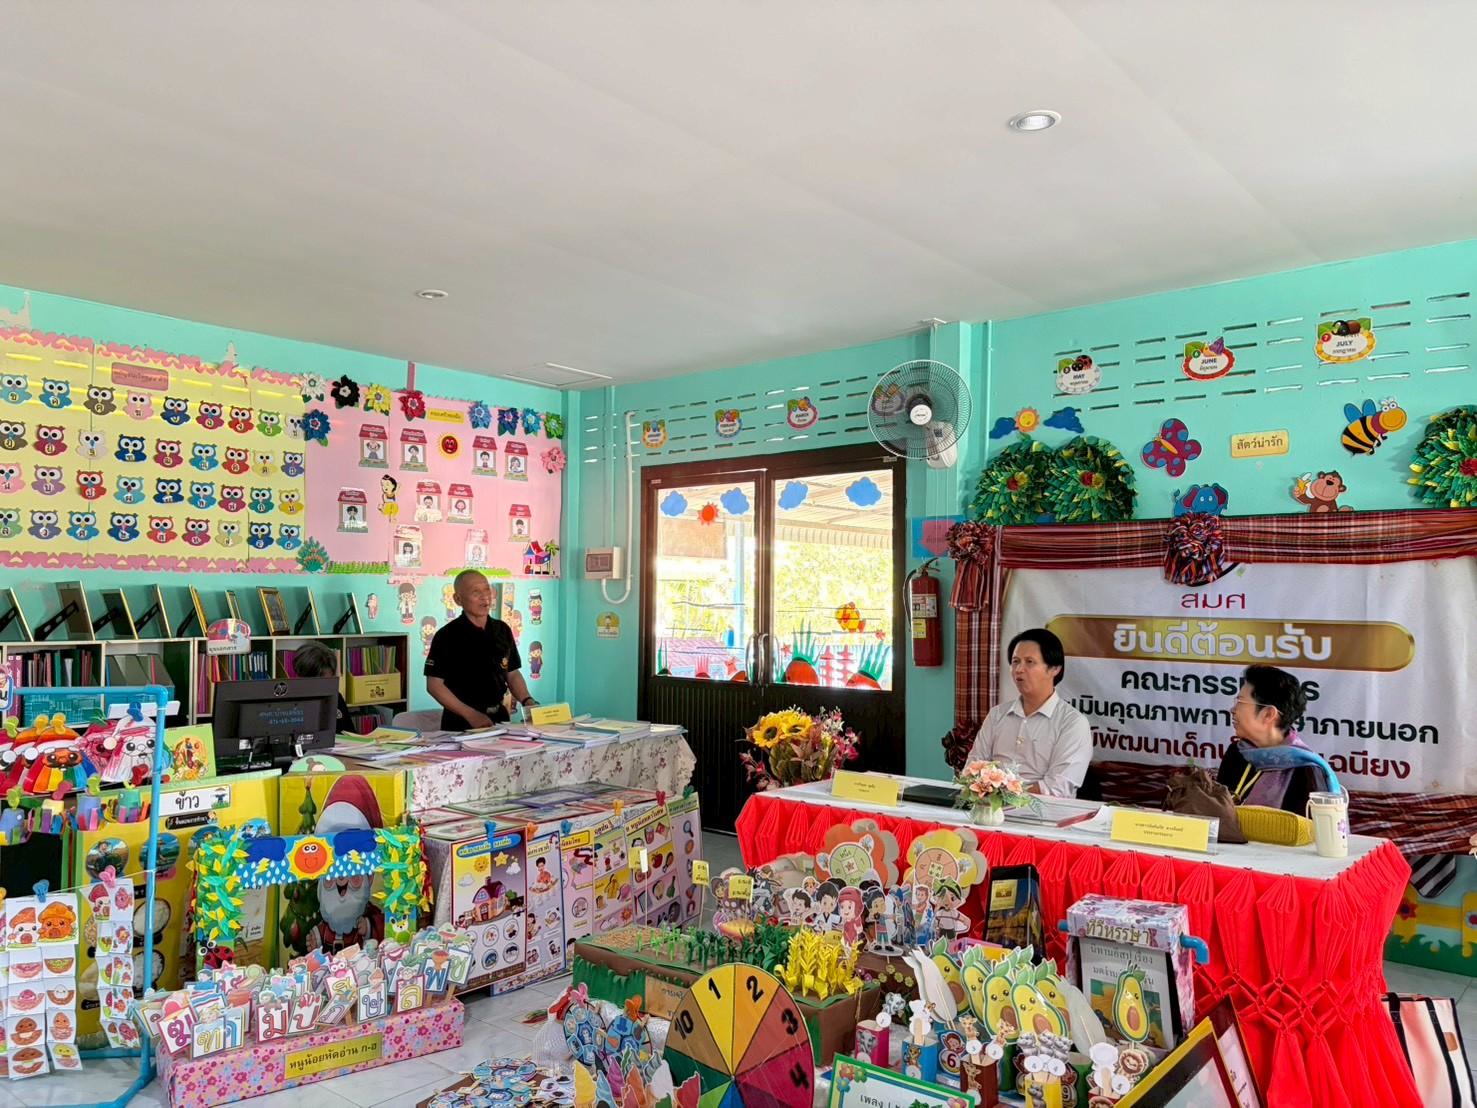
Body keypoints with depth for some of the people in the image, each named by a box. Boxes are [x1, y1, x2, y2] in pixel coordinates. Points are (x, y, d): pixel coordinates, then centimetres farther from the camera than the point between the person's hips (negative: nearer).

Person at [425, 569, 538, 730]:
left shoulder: (503, 630, 9)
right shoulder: (447, 636, -6)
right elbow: (434, 684, -8)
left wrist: (527, 701, -2)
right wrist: (471, 714, -16)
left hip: (499, 717, 4)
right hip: (461, 723, -4)